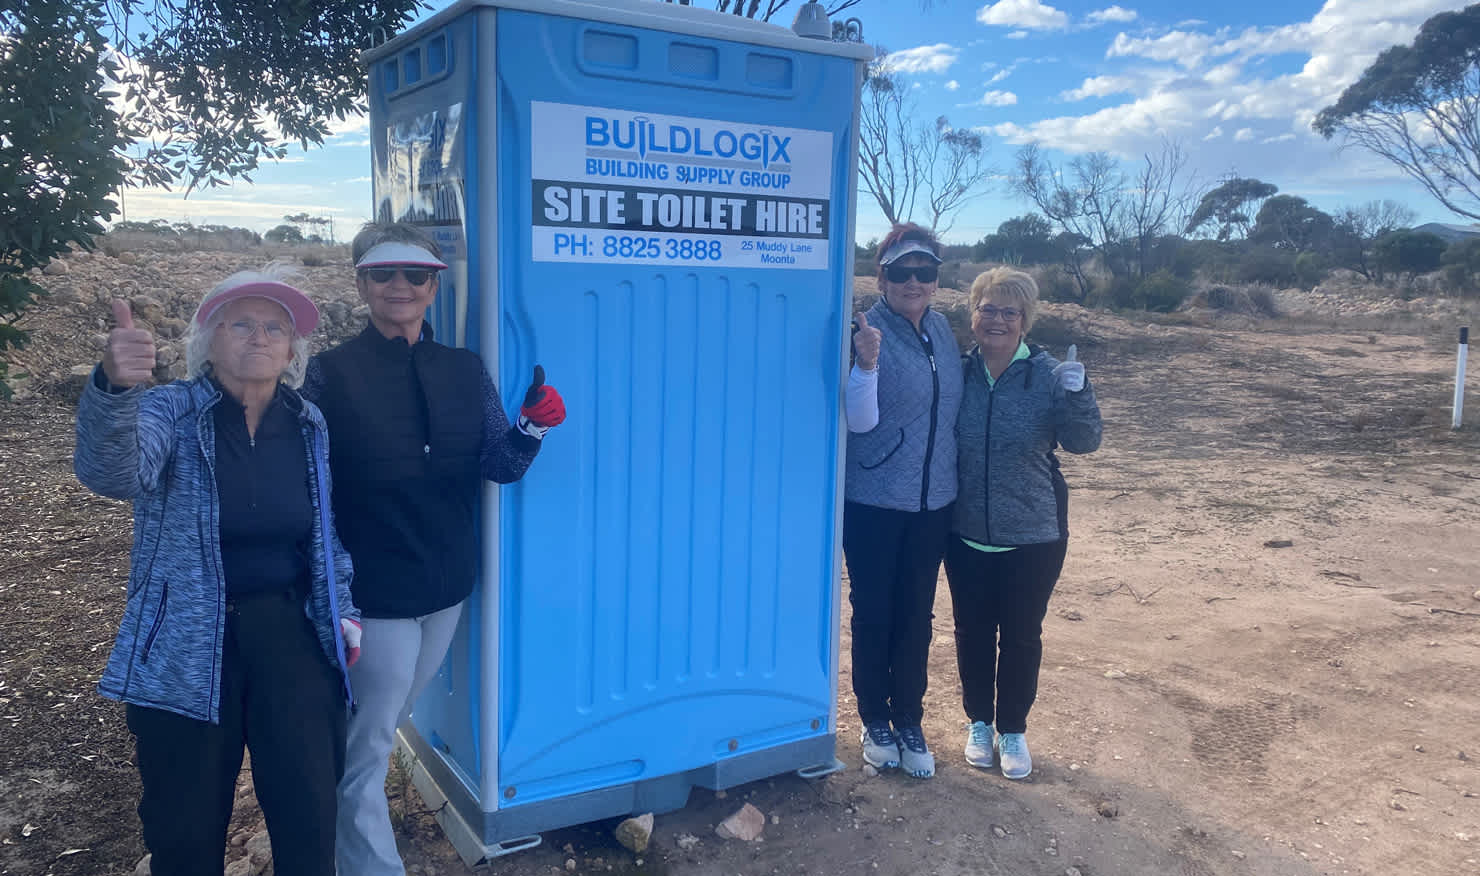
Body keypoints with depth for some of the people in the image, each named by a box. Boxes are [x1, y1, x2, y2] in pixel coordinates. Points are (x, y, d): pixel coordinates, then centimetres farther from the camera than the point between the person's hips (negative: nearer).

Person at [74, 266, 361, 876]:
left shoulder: (309, 426, 4)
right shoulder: (171, 413, -9)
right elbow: (112, 473, -31)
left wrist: (343, 612, 5)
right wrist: (113, 386, -49)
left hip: (290, 639, 3)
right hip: (185, 651, -2)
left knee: (310, 821, 6)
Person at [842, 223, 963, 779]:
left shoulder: (941, 328, 5)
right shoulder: (870, 331, -13)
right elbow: (860, 421, -18)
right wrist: (866, 366, -34)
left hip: (933, 503, 5)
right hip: (874, 503, -5)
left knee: (916, 615, 13)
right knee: (873, 613, 8)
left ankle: (909, 722, 27)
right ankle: (874, 720, 26)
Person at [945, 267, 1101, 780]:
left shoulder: (1048, 376, -9)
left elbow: (1083, 442, -14)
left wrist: (1075, 394, -30)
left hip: (1033, 536, -1)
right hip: (967, 535, 2)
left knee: (1021, 635, 12)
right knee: (973, 631, 14)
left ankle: (1012, 729, 31)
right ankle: (979, 722, 34)